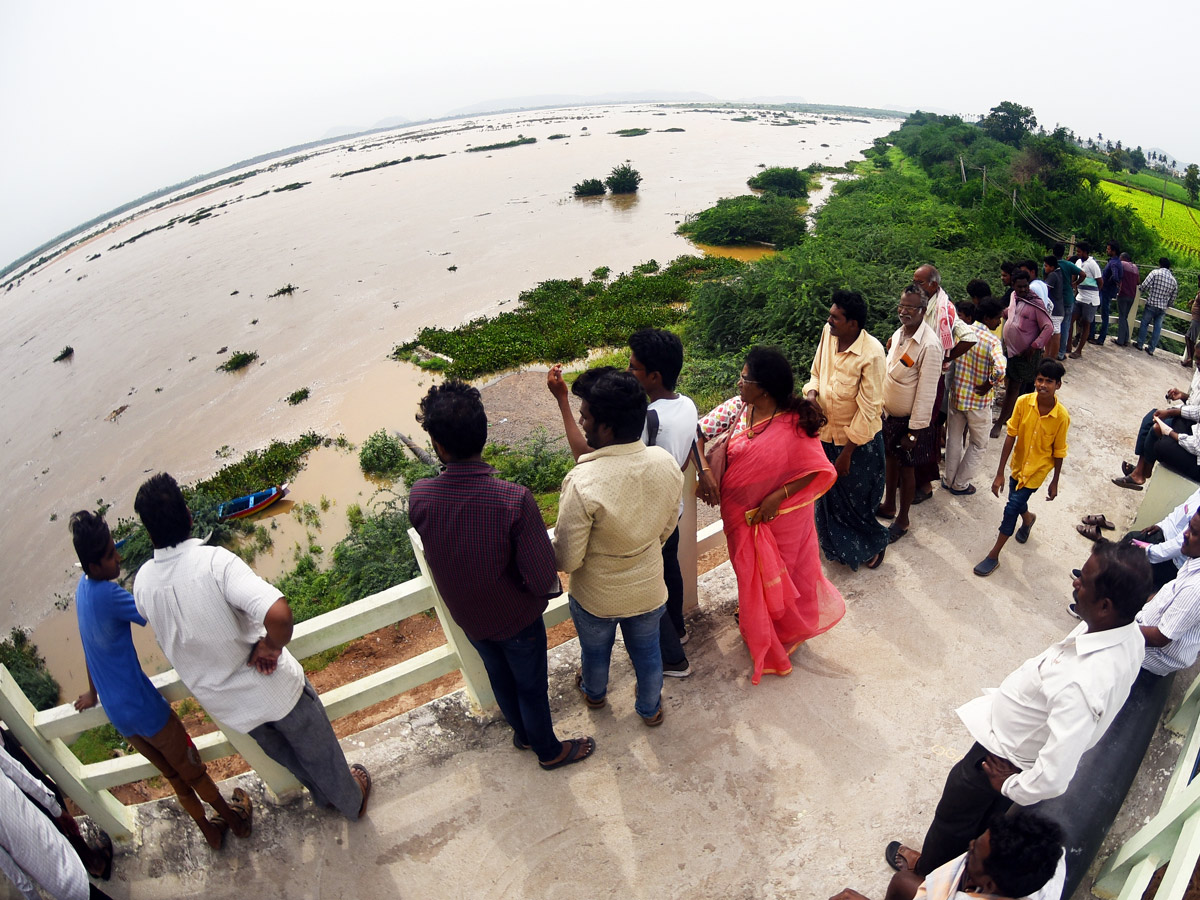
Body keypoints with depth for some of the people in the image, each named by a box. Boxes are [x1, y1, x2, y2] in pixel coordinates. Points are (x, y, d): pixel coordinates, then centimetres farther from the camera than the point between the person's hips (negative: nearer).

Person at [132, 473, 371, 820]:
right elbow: (278, 613, -44)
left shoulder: (142, 582, -12)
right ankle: (353, 801, 48)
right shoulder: (215, 561, -29)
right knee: (319, 751, 23)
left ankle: (325, 795, 56)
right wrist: (271, 647, -23)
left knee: (284, 754, 31)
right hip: (273, 687, -5)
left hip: (224, 706, 5)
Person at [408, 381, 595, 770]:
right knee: (531, 686, 23)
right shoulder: (513, 499, -35)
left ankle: (523, 733, 57)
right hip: (515, 617, -3)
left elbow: (433, 552, -4)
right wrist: (547, 588, -6)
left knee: (500, 676, 30)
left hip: (467, 616, 4)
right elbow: (543, 578, -30)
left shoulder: (419, 497, -24)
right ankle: (549, 750, 49)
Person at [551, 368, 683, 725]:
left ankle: (594, 693, 60)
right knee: (647, 652, 30)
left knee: (596, 651, 30)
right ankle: (650, 708, 56)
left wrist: (547, 551, -3)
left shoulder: (582, 484, -37)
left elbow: (567, 560, -26)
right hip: (649, 589, 3)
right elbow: (667, 527, -3)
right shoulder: (667, 464, -20)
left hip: (596, 598, -3)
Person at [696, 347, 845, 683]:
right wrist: (705, 471, -22)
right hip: (741, 514, 5)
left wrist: (778, 496, -26)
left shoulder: (795, 424, -25)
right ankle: (754, 620, 52)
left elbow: (818, 471, -20)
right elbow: (699, 431, -8)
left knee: (778, 576, 17)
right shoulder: (737, 408, -10)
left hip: (780, 517, -5)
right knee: (749, 572, 25)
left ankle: (783, 630, 44)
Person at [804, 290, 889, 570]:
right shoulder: (828, 334, -8)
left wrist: (847, 453, -17)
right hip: (827, 432, 6)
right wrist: (811, 394, -13)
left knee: (856, 499, 12)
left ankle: (875, 544, 41)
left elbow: (868, 410, -22)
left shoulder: (871, 354, -26)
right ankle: (835, 544, 46)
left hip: (859, 441, -6)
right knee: (828, 493, 22)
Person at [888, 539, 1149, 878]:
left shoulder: (1081, 687, -45)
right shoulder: (1130, 634, -18)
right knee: (986, 823, 34)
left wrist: (1011, 786, -17)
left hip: (1003, 759, -7)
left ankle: (925, 874, 53)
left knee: (953, 821, 24)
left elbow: (1053, 778, -38)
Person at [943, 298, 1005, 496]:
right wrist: (988, 385, -20)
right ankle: (960, 484, 22)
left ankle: (949, 480, 31)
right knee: (978, 444, 16)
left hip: (956, 395, 5)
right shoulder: (992, 341, -21)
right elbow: (1000, 369, -37)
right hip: (979, 401, -5)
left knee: (954, 440, 20)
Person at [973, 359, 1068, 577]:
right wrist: (1000, 473, -12)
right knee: (1017, 502, 22)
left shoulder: (1062, 416, -22)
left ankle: (994, 556, 4)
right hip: (1018, 464, 3)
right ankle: (1028, 518, 61)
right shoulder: (1023, 402, -18)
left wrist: (1054, 483, 0)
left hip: (1038, 469, -3)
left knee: (1012, 507, -10)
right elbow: (1011, 437, -14)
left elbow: (1058, 452, -9)